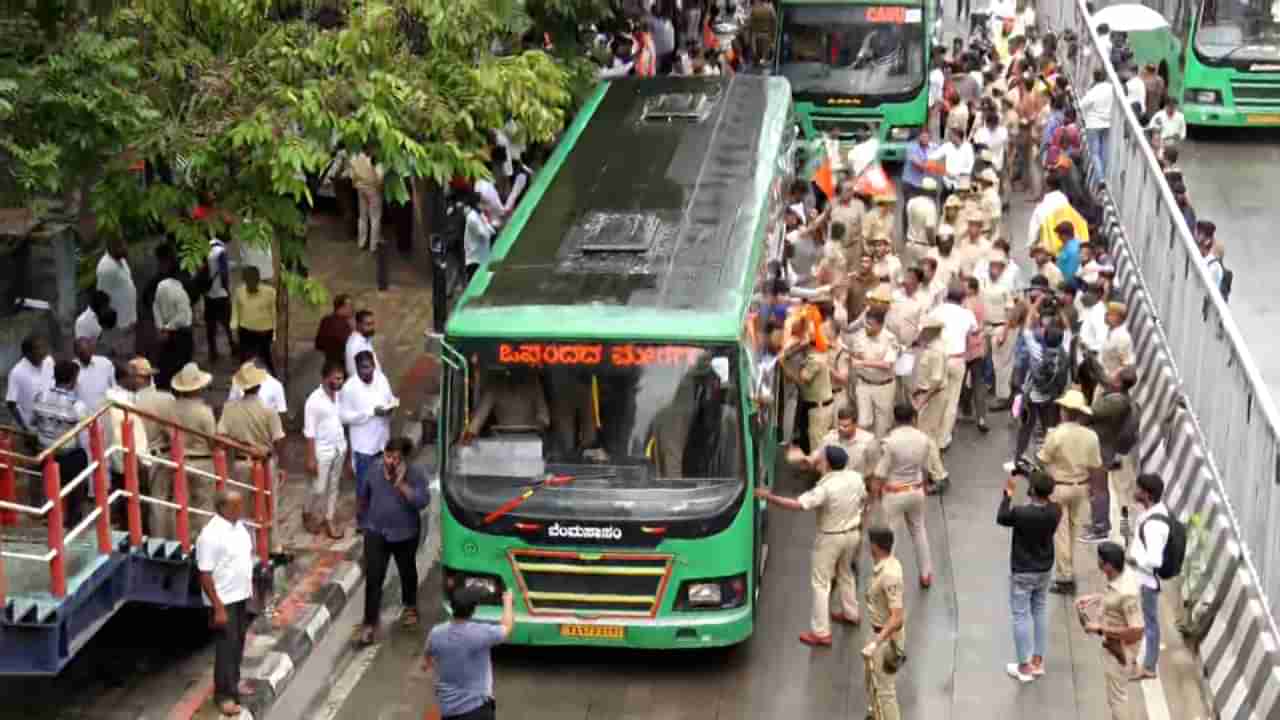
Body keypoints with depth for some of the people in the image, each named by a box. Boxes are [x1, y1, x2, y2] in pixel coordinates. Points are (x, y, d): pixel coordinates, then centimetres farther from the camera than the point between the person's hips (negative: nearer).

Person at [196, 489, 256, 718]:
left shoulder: (240, 527, 3)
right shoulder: (211, 535, -22)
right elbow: (205, 575, -21)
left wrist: (250, 592, 16)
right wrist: (218, 607, -22)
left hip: (242, 597, 8)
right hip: (224, 601, -8)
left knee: (238, 643, 18)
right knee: (226, 647, -1)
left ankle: (233, 683, 33)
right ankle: (224, 695, 9)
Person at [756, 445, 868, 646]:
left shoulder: (825, 488, -28)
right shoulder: (855, 477, -7)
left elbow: (797, 504, -31)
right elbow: (864, 500, 9)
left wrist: (768, 497, -25)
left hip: (831, 538, -7)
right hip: (853, 533, 7)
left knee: (820, 583, 2)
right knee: (845, 573, 30)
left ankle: (821, 632, 3)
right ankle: (851, 613, 45)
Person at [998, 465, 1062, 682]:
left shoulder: (1021, 513, -28)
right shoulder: (1055, 512, -14)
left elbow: (1001, 518, -7)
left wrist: (1008, 494, 2)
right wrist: (1036, 478, 4)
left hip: (1022, 572, -5)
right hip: (1045, 570, 5)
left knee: (1021, 616, 6)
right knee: (1040, 612, 19)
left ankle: (1024, 667, 13)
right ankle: (1038, 662, 27)